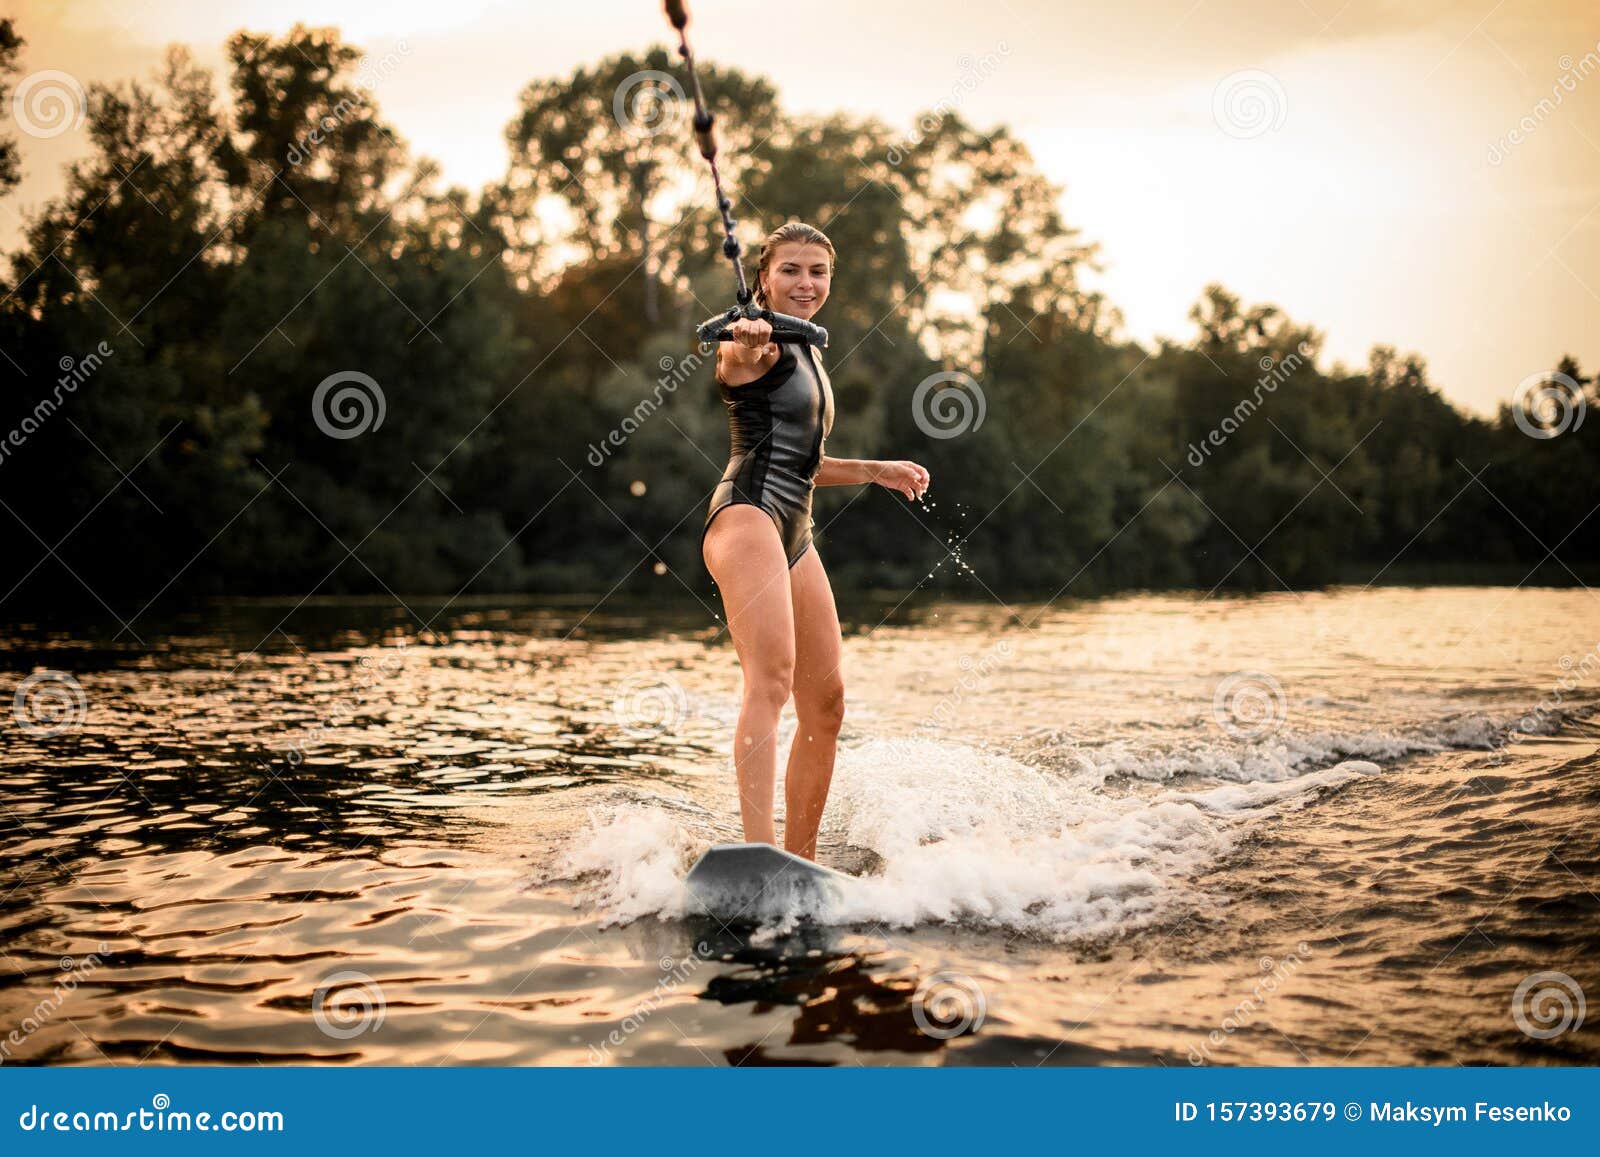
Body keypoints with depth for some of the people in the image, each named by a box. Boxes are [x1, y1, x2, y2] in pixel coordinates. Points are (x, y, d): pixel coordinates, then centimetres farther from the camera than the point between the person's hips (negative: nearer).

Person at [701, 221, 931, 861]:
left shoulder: (807, 354, 25)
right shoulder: (762, 345, -2)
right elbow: (735, 360, -29)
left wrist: (876, 471, 33)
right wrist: (745, 342, -51)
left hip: (795, 536, 9)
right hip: (749, 514, -9)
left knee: (825, 705, 8)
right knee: (771, 677, -27)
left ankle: (800, 860, 16)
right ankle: (757, 850, -39)